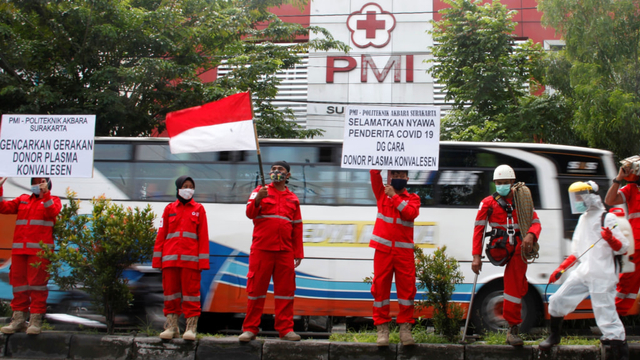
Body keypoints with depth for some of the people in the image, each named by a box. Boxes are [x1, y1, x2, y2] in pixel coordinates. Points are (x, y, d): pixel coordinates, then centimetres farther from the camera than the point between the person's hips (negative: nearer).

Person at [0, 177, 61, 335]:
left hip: (40, 250, -4)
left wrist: (45, 193, -16)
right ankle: (18, 320, 9)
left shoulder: (53, 200, 12)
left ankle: (36, 320, -6)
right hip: (19, 248, 4)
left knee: (37, 282, -8)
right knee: (18, 281, 3)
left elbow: (52, 212, -10)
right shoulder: (22, 200, 22)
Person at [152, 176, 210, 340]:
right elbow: (161, 234, 10)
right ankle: (172, 326, 10)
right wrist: (157, 258, 3)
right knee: (170, 290, 3)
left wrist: (203, 260, -4)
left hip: (191, 259, -2)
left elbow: (203, 236, 5)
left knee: (191, 290, -4)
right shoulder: (170, 209, 13)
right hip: (170, 258, 2)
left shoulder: (199, 209, 11)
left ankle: (191, 328, -2)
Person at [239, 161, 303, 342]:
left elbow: (297, 227, 14)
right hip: (261, 249, -2)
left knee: (286, 290, 1)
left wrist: (298, 252, 8)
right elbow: (250, 213, -4)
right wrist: (258, 199, -23)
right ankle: (250, 329, 3)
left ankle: (285, 329, 6)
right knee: (256, 288, -2)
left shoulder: (293, 198, 17)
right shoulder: (260, 191, 10)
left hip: (285, 252, 3)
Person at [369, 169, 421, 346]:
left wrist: (395, 197, -11)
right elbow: (375, 173, 1)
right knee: (380, 287, -2)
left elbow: (411, 213, -10)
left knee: (406, 287, -4)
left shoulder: (413, 198, 10)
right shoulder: (382, 193, 13)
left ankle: (405, 328, 3)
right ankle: (382, 328, 3)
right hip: (383, 248, 1)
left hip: (404, 251, 0)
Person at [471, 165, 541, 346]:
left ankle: (513, 330, 6)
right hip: (499, 249, -2)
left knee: (514, 288, -2)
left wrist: (530, 235, -20)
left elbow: (536, 223, 5)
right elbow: (478, 229, 2)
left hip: (518, 249, 2)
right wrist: (476, 256, -8)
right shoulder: (488, 203, 7)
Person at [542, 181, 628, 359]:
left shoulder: (607, 218, -7)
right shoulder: (584, 218, 17)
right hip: (582, 272, 8)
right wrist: (561, 268, 17)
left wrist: (610, 239, -28)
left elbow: (623, 248, -9)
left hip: (601, 276, -8)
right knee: (557, 300, 9)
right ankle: (554, 337, 28)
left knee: (606, 315, -10)